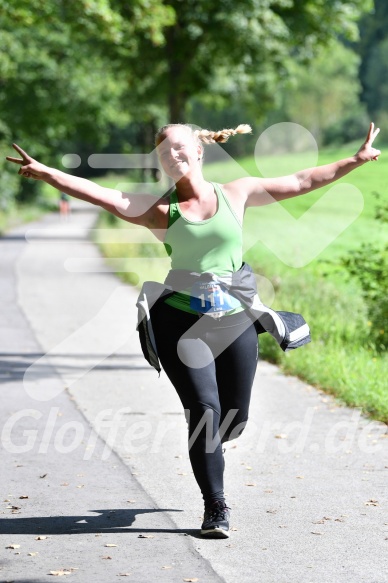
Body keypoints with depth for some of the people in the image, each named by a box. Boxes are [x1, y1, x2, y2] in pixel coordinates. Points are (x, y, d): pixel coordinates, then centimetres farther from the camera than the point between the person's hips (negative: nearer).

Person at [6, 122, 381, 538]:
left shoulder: (237, 194, 8)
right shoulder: (162, 211, 1)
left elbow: (301, 182, 13)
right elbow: (103, 196, -12)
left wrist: (357, 160, 13)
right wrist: (46, 173, -23)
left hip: (235, 320, 2)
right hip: (180, 320, -2)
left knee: (234, 421, 6)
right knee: (205, 409, -12)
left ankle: (202, 441, 43)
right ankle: (215, 508, 2)